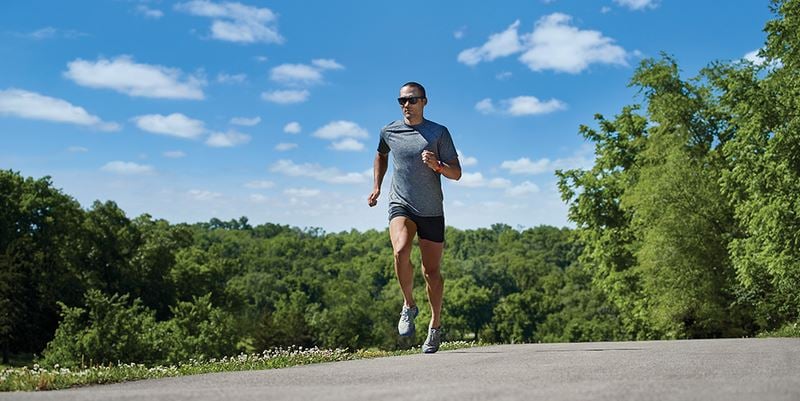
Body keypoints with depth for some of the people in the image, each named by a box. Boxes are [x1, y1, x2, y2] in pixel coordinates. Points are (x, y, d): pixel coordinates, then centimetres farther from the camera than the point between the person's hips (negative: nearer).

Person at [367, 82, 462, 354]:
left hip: (431, 211, 0)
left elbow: (456, 174, -2)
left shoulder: (439, 133, -3)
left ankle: (435, 325, 25)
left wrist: (437, 165, -21)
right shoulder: (389, 132, 5)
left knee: (431, 270, 5)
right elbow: (381, 155, 28)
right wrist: (377, 186, 17)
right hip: (400, 205, 1)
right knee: (401, 252, -29)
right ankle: (409, 306, -7)